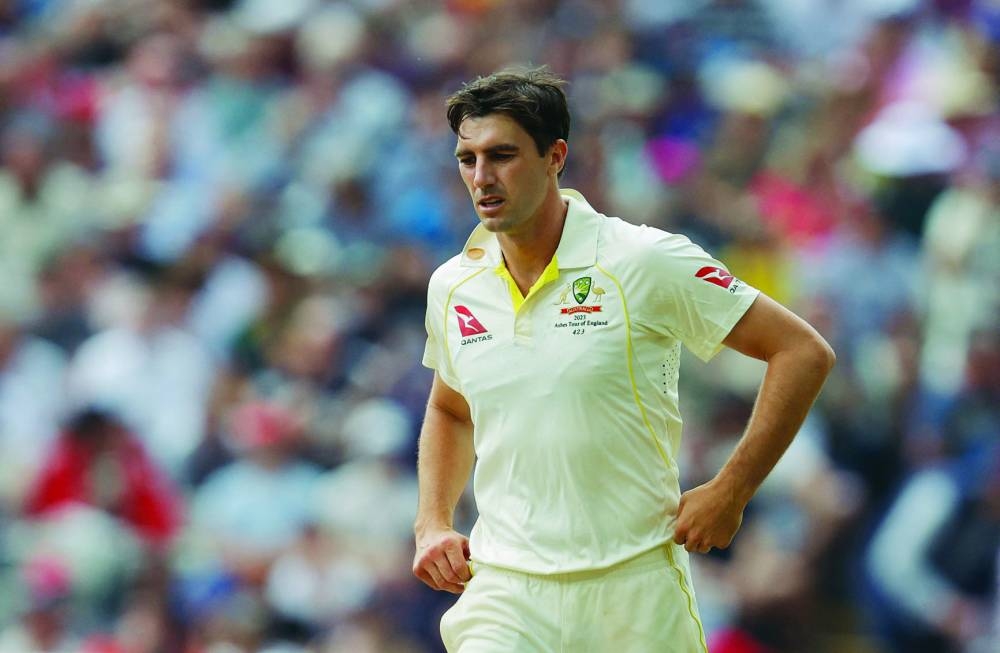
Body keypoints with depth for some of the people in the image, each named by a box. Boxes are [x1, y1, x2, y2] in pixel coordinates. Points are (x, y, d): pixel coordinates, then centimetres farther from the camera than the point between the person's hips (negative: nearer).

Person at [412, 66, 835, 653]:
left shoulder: (646, 263, -8)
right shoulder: (453, 289, 7)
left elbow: (803, 353, -5)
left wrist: (729, 492, -10)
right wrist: (433, 525, 11)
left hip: (636, 591, -3)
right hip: (503, 591, 3)